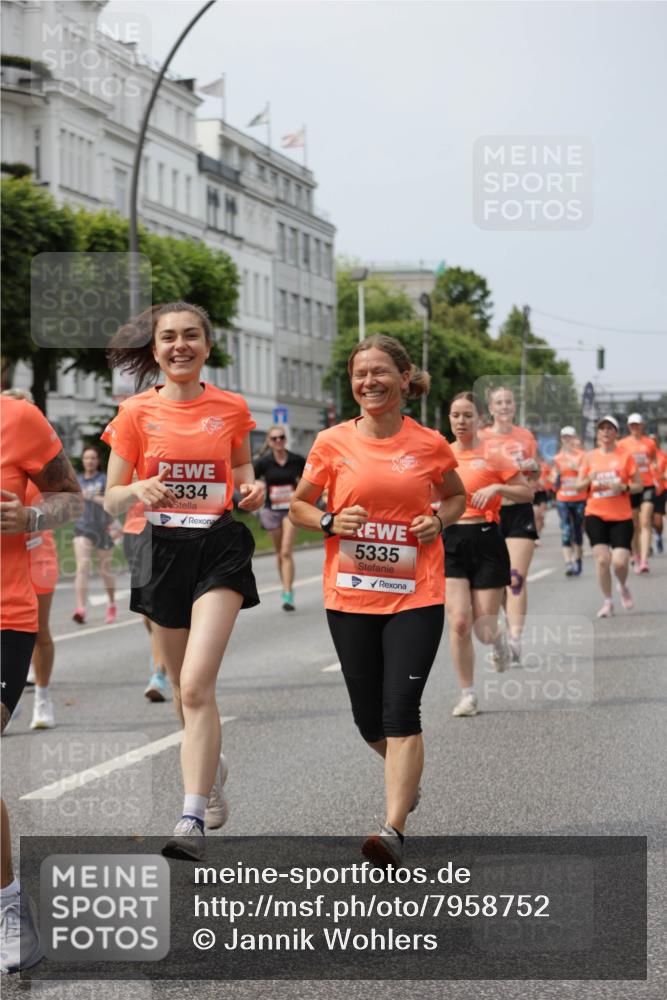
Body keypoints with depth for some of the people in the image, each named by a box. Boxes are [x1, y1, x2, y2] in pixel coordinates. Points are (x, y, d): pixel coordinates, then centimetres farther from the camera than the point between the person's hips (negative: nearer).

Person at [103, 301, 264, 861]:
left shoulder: (232, 409, 2)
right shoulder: (136, 413, -1)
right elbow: (111, 501, 1)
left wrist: (252, 488, -1)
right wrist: (139, 490, -20)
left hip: (221, 547, -2)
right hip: (164, 548, 2)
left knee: (196, 687, -16)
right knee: (184, 690, 16)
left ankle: (192, 822, -17)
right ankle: (213, 770, 45)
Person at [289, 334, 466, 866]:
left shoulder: (430, 444, 0)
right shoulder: (332, 443, -1)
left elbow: (456, 495, 18)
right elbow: (299, 506, 11)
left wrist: (439, 520, -3)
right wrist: (330, 522, -9)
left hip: (416, 596, -2)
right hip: (350, 597, 2)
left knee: (401, 709, -14)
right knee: (369, 718, 10)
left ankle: (394, 831, -14)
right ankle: (408, 778, 42)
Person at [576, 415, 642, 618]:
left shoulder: (625, 455, 2)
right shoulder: (590, 456, 6)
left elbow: (639, 485, 4)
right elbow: (578, 486, 8)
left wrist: (624, 487, -16)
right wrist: (590, 479, -13)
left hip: (621, 517, -1)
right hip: (596, 515, 1)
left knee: (620, 562, -10)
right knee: (602, 559, -11)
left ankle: (623, 586, 24)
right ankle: (607, 602, 6)